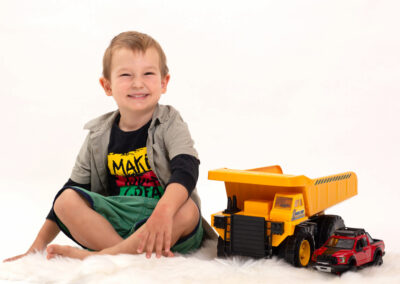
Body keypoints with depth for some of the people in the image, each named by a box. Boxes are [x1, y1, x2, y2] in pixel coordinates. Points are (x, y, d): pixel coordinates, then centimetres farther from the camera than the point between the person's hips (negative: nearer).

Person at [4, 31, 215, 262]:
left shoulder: (170, 124, -4)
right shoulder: (99, 136, 6)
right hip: (113, 224, 3)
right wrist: (39, 246, 7)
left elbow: (186, 170, -23)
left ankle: (102, 255, -28)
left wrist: (163, 211, -44)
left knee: (187, 210, -34)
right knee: (67, 200, -18)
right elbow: (74, 188, 11)